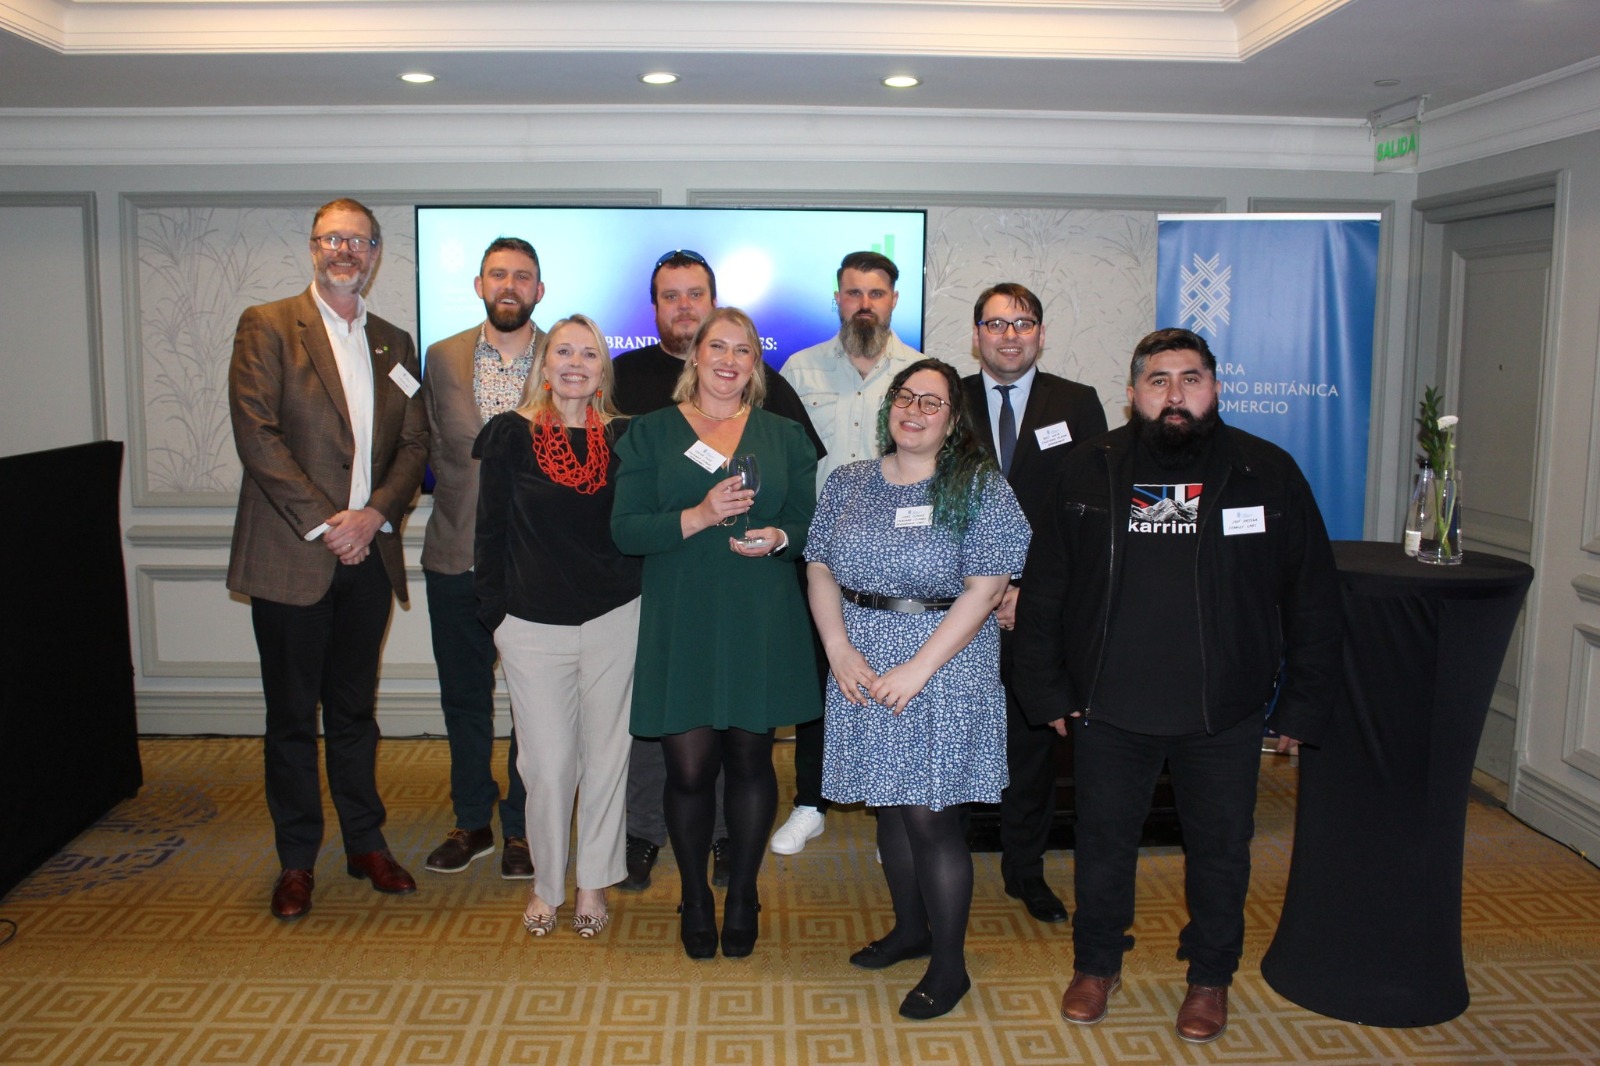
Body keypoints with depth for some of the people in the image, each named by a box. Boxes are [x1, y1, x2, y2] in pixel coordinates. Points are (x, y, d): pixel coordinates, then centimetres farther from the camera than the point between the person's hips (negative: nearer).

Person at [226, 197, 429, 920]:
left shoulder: (394, 345, 13)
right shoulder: (267, 327, -1)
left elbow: (414, 445, 8)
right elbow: (256, 434, -10)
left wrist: (375, 514, -9)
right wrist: (323, 524, -14)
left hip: (368, 554, 4)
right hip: (290, 555, -3)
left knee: (355, 709, 14)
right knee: (292, 716, 6)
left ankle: (365, 842, 26)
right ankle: (297, 859, 19)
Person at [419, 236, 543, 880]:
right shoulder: (443, 360, 6)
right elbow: (434, 449, 12)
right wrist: (463, 505, 4)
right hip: (457, 558, 3)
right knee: (463, 698, 13)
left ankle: (522, 828, 22)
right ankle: (472, 822, 29)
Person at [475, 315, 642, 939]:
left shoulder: (622, 438, 5)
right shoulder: (510, 435, 0)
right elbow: (491, 530, 2)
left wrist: (637, 600, 2)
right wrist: (496, 611, -2)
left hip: (614, 623, 2)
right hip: (534, 628, -1)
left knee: (605, 756, 9)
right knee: (548, 764, 3)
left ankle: (595, 882, 26)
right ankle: (547, 884, 24)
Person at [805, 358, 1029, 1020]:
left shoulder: (981, 487, -5)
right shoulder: (848, 484, 8)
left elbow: (984, 590, -12)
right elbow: (821, 571, 8)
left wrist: (918, 667, -17)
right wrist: (840, 650, -7)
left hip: (945, 665, -4)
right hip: (862, 669, 5)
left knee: (931, 814, -3)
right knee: (891, 805, 13)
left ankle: (949, 962, 13)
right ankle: (910, 929, 33)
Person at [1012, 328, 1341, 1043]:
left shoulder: (1268, 472, -3)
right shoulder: (1089, 471, -1)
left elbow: (1313, 599, 0)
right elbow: (1043, 589, 3)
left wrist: (1301, 706, -2)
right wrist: (1047, 690, 0)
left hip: (1225, 715, 0)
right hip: (1108, 709, 1)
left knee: (1220, 849, 14)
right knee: (1102, 842, 14)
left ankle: (1210, 977, 36)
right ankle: (1097, 964, 36)